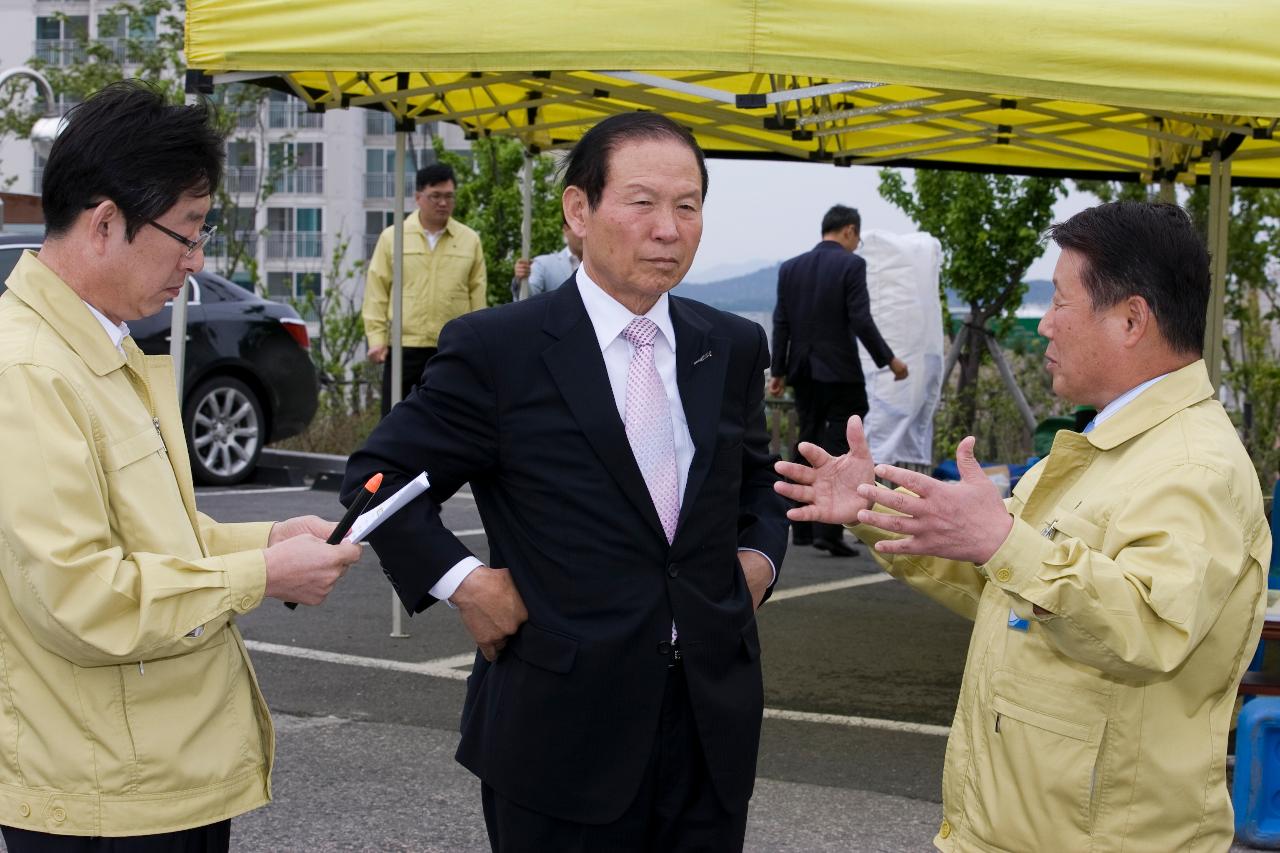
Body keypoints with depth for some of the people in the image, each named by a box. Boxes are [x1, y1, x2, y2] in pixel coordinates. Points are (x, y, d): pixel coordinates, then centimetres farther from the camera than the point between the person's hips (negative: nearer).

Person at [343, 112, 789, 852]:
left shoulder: (733, 348, 7)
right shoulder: (498, 350, -7)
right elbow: (378, 477, -1)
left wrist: (759, 555, 4)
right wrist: (463, 583, -9)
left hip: (713, 722, 4)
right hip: (564, 728, -4)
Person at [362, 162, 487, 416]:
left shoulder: (470, 240, 6)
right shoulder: (392, 237, 3)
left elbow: (477, 295, 8)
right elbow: (376, 293, 3)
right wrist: (376, 338, -4)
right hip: (402, 347, -1)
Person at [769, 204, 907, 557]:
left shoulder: (790, 267, 8)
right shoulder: (851, 264, -8)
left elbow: (781, 323, 8)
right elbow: (861, 320, -14)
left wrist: (777, 371, 13)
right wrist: (889, 359, -5)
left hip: (803, 372, 6)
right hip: (840, 371, -6)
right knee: (839, 450, -3)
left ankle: (802, 528, 16)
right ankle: (829, 529, -10)